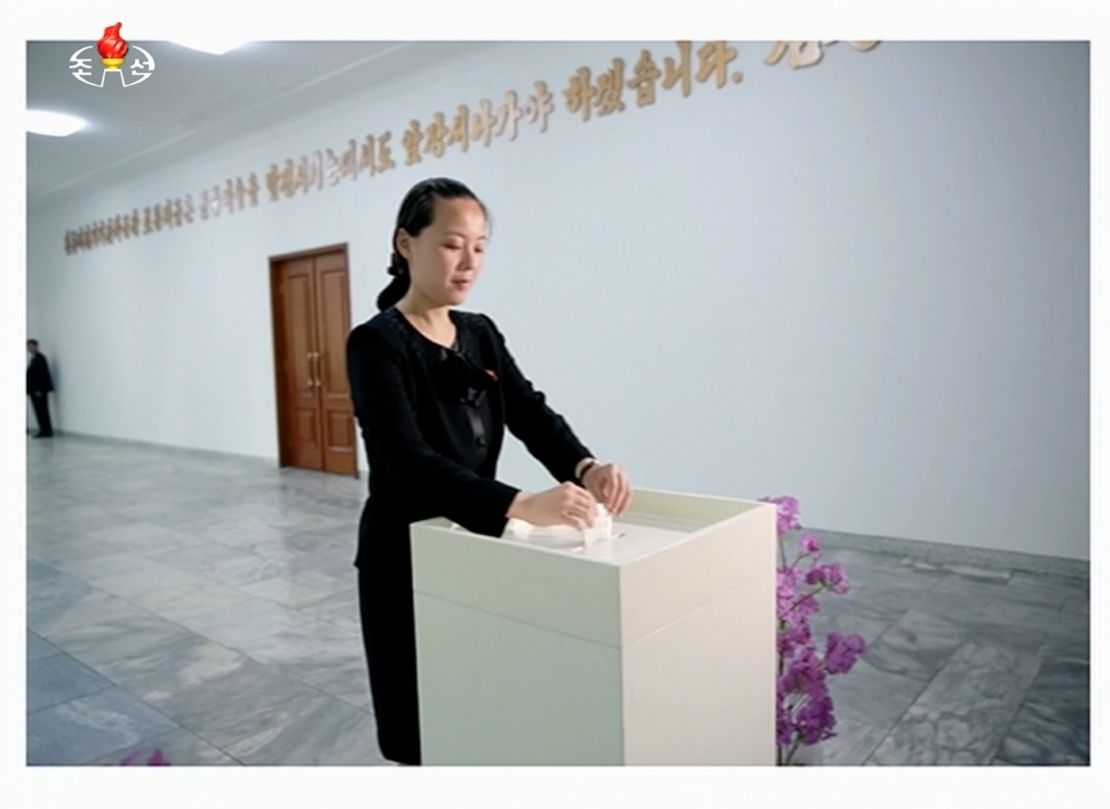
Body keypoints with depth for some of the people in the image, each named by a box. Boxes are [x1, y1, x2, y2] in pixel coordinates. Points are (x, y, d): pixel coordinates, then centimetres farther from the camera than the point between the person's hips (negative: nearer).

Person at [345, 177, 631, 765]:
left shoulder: (482, 334, 5)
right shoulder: (376, 344, -16)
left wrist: (585, 467, -26)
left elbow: (531, 413, -5)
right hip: (407, 556, -6)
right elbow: (408, 460, -29)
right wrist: (522, 505, -42)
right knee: (426, 732, 10)